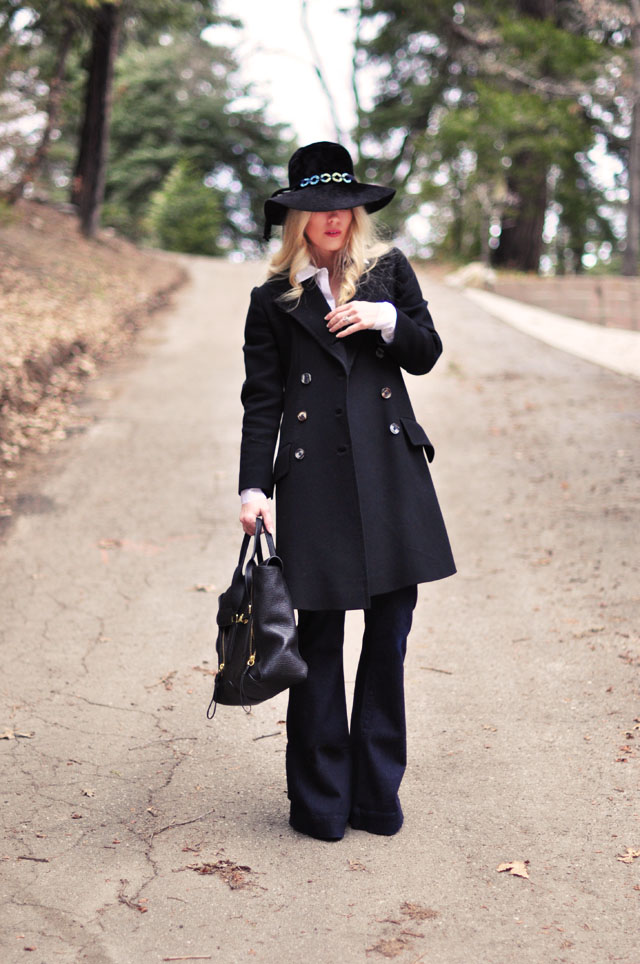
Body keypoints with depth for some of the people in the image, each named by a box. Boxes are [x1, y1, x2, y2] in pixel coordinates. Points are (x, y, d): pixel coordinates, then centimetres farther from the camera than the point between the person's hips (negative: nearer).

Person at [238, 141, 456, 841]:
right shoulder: (274, 301, 7)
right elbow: (261, 403, 4)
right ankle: (319, 801, 14)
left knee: (389, 634, 5)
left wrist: (387, 319, -5)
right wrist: (253, 488, -5)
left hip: (391, 474, 2)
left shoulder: (390, 271, 13)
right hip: (315, 483, -2)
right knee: (320, 640, 1)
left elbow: (427, 355, 14)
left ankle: (377, 793, 19)